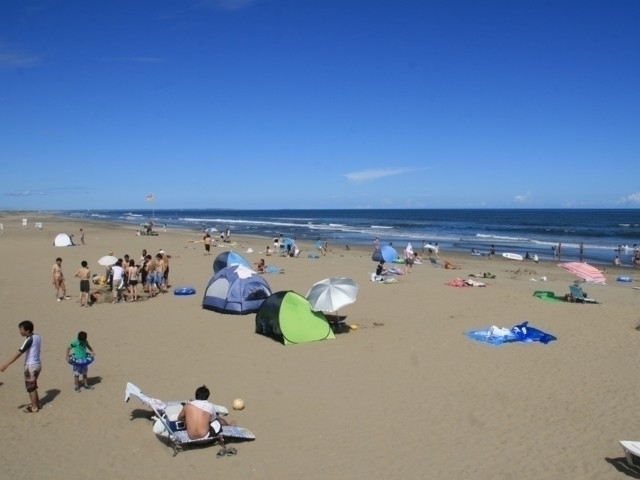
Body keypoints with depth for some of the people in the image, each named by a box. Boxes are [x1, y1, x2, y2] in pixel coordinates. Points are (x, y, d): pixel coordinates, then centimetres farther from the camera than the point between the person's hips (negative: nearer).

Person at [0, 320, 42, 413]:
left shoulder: (29, 340, -21)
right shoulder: (37, 336, 4)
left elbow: (18, 353, -26)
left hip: (31, 366, -8)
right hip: (37, 364, 8)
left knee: (30, 387, 5)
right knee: (33, 386, 22)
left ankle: (34, 408, 15)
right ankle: (37, 403, 32)